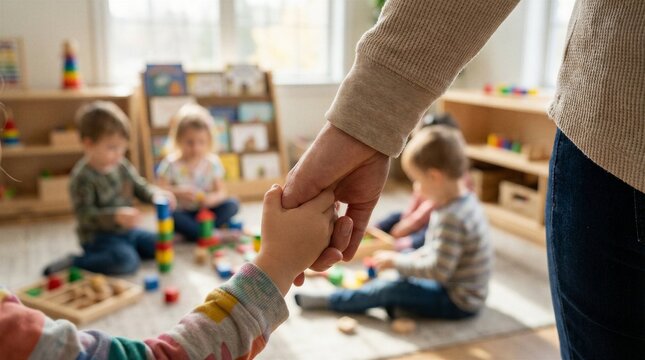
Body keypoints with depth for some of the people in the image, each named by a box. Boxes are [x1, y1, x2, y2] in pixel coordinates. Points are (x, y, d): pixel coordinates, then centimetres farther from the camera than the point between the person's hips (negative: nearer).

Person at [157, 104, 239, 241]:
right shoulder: (171, 163, -7)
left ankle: (190, 230, -28)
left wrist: (212, 198, -26)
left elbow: (221, 191, -3)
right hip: (182, 213, -2)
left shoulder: (213, 162, -1)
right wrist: (178, 192, -28)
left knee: (232, 204, -21)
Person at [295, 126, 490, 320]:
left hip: (458, 303, -10)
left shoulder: (451, 218, -29)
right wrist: (414, 256, 1)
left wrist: (396, 261, -17)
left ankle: (328, 300, 4)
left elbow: (438, 270, -29)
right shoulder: (465, 199, 2)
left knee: (389, 289, -12)